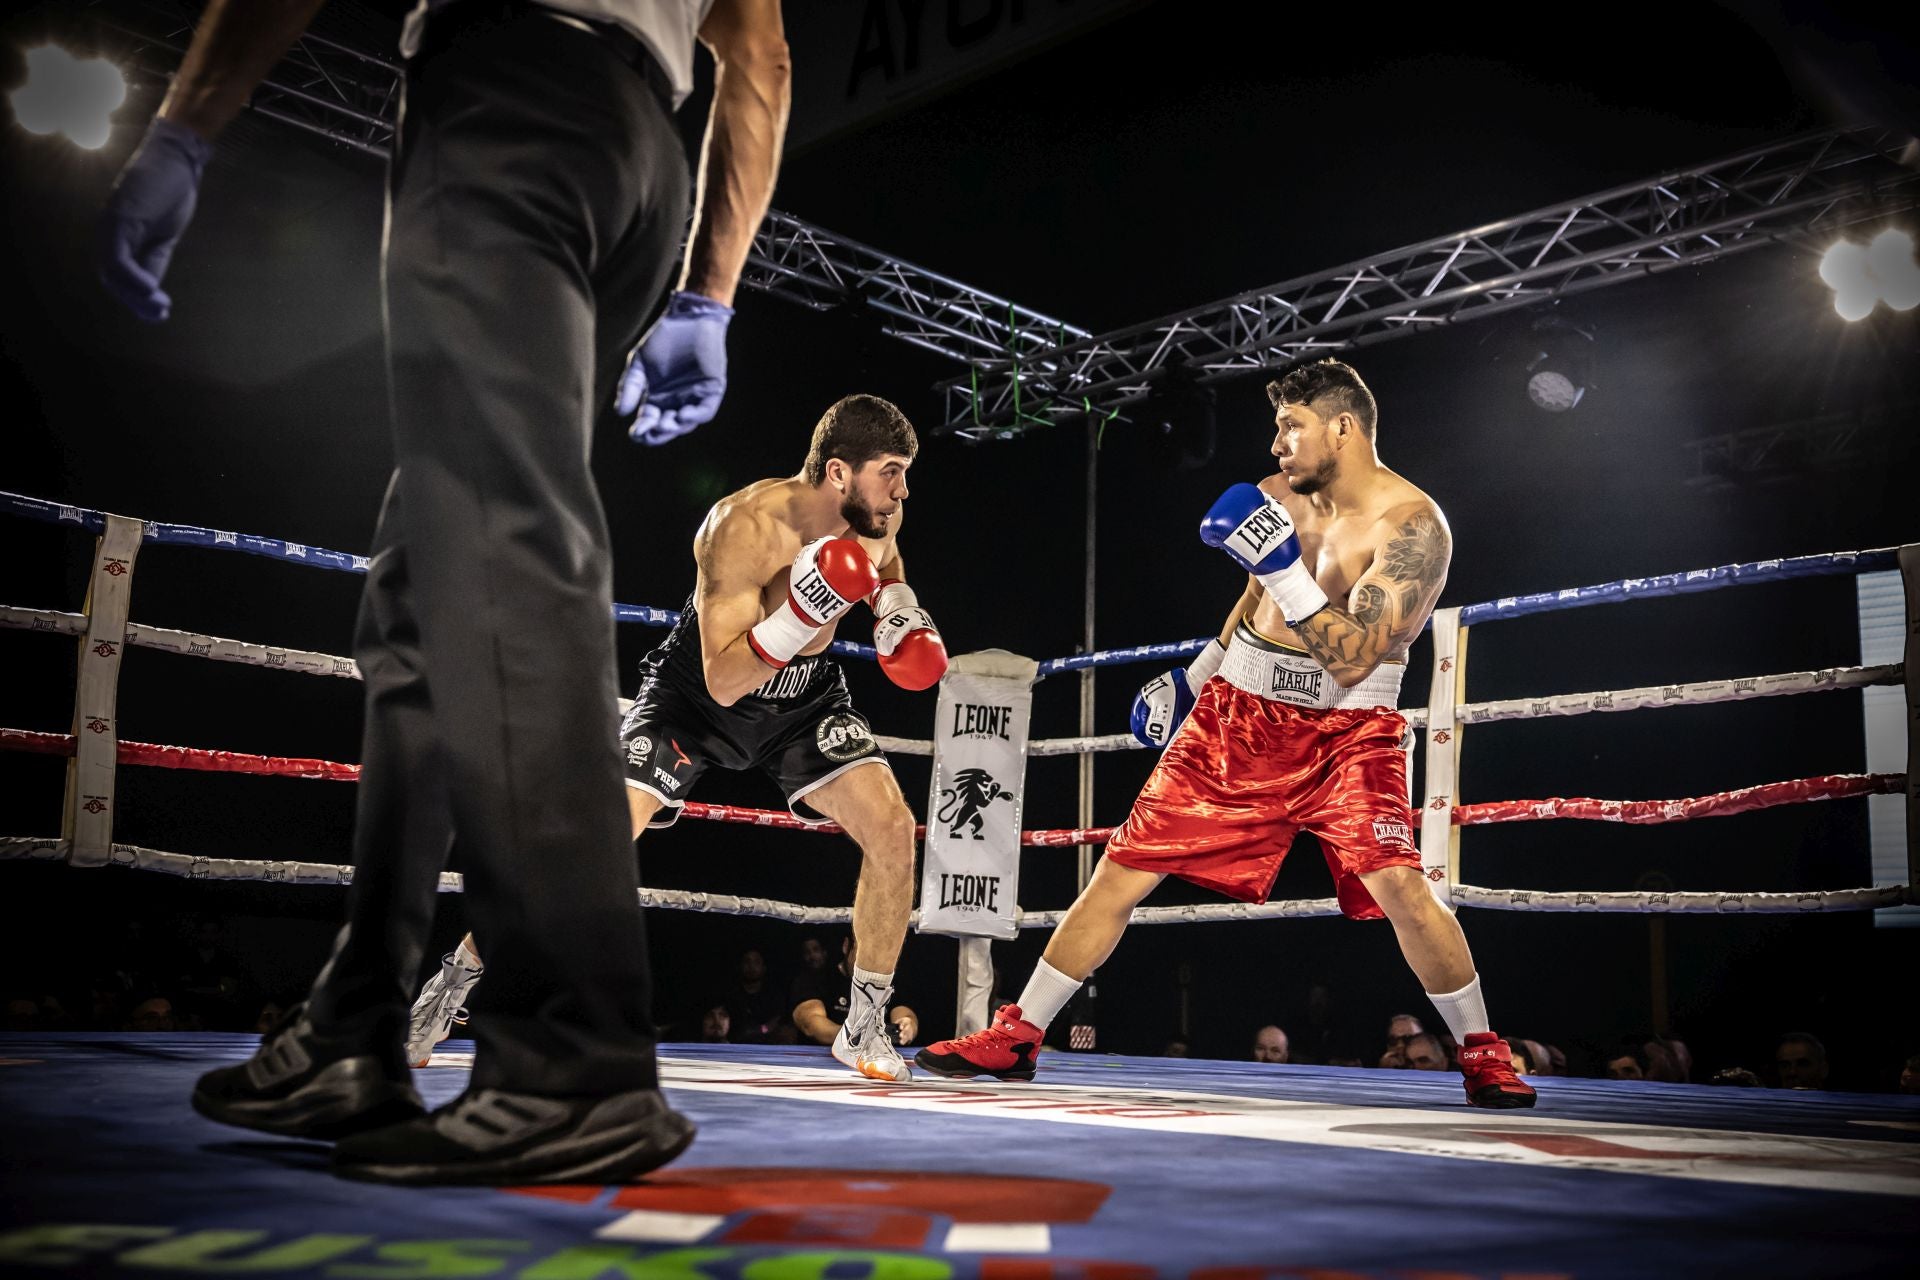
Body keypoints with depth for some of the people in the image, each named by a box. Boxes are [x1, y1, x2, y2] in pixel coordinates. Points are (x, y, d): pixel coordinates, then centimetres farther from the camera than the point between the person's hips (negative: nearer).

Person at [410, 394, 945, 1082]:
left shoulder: (876, 517, -13)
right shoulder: (745, 527, -32)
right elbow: (723, 682, -34)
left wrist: (898, 602, -5)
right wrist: (799, 615, -47)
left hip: (805, 693, 5)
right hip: (698, 690, -5)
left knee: (892, 827, -15)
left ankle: (863, 1025, 2)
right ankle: (450, 986, 2)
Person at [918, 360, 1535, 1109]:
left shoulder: (1412, 525, -17)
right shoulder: (1277, 497, 2)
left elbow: (1351, 659, -25)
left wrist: (1284, 565, -30)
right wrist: (1195, 675, 24)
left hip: (1346, 731, -5)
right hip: (1236, 713, 5)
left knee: (1398, 883, -24)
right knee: (1120, 873, 1)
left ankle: (1481, 1054, 1)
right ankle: (1016, 1037, 13)